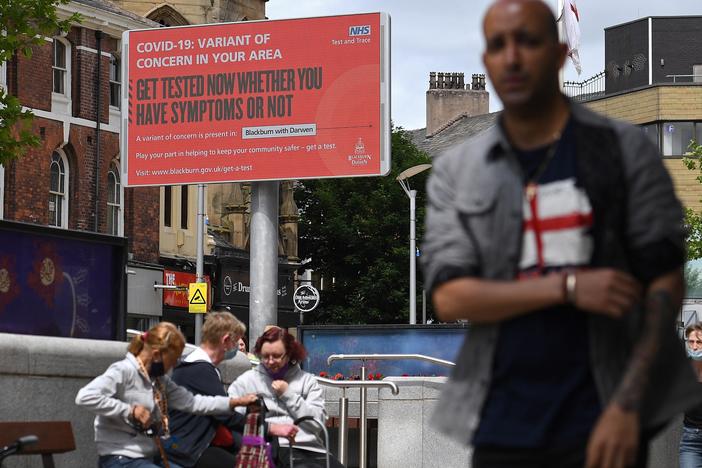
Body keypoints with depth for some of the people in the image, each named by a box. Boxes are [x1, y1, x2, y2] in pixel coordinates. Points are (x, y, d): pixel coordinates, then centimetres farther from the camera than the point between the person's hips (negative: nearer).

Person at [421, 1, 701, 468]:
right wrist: (567, 287, -14)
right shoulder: (455, 171, 6)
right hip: (502, 427, 2)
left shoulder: (624, 149, 1)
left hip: (601, 423, -2)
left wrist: (627, 406, -13)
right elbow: (449, 298, -3)